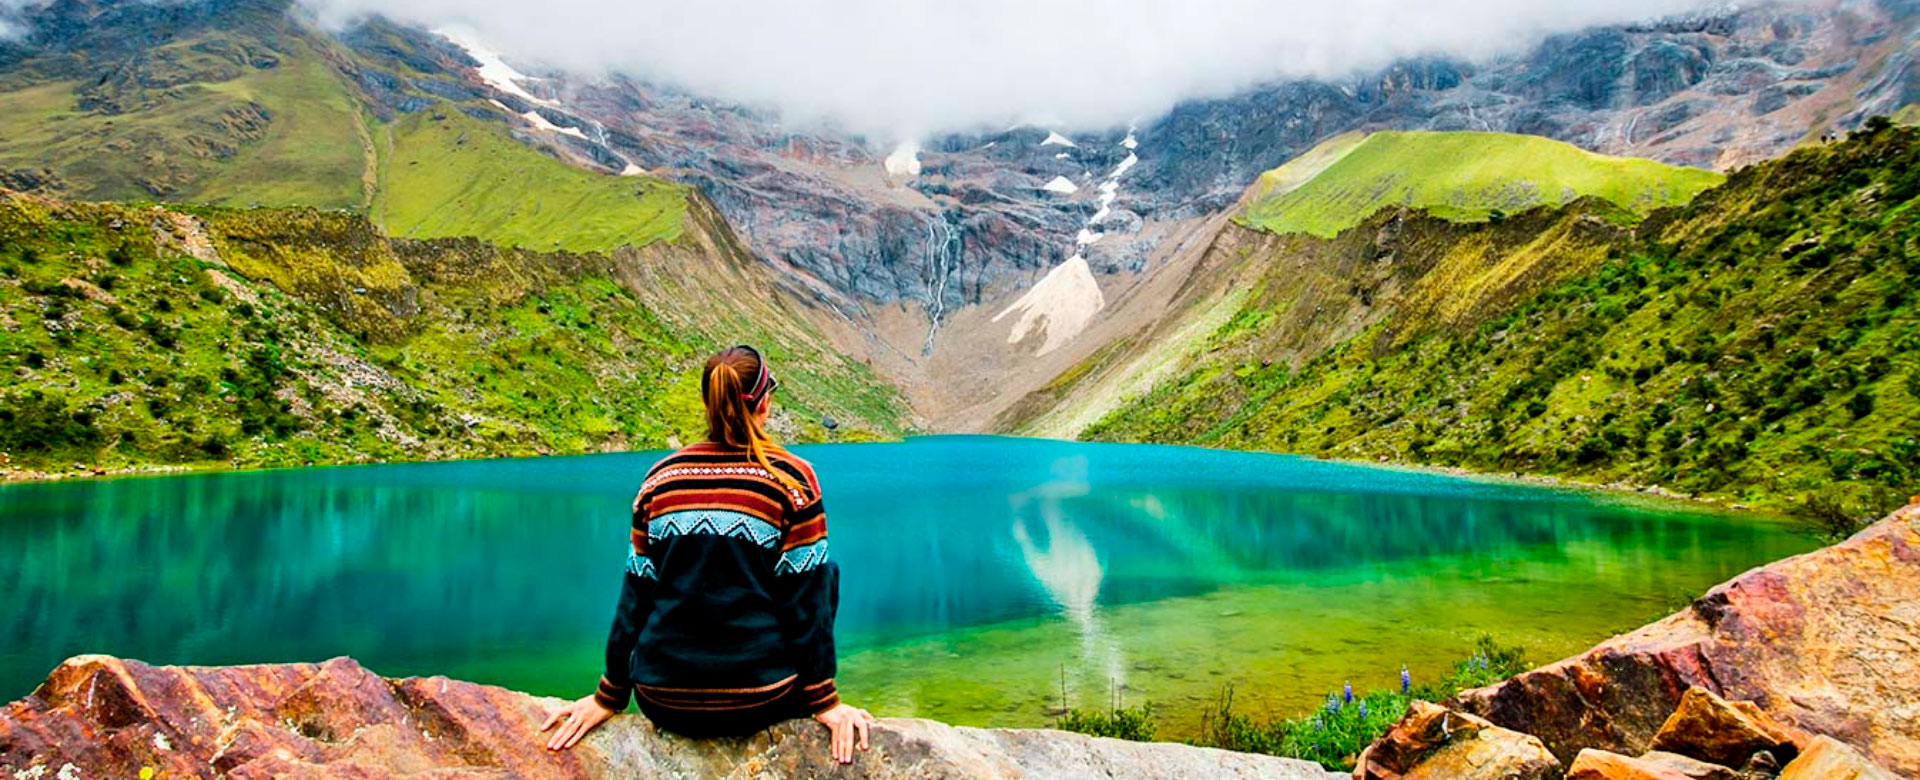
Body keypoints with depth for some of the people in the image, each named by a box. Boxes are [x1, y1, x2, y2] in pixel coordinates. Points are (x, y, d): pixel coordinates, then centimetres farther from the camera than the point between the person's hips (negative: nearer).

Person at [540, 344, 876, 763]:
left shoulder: (660, 477, 2)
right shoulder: (792, 478, -8)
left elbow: (635, 595, 4)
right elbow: (805, 598, -8)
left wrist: (608, 697, 12)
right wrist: (824, 701, 0)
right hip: (758, 703, -4)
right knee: (825, 570, 20)